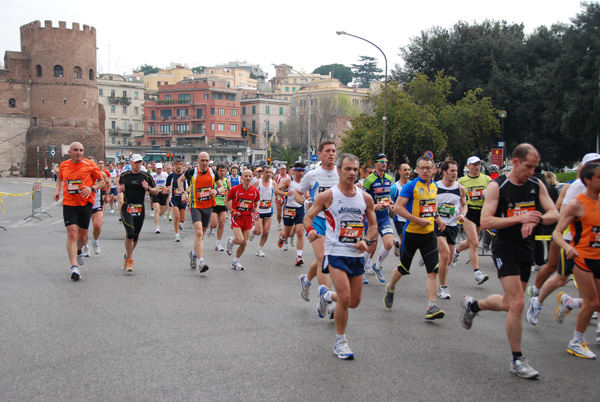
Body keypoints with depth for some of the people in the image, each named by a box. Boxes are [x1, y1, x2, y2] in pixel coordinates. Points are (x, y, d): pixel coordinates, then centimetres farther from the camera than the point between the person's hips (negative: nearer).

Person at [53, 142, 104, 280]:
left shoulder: (89, 165, -3)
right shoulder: (63, 165, 5)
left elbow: (102, 181, 5)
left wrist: (91, 188, -13)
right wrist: (58, 190, 7)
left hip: (85, 203, 0)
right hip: (69, 203, 1)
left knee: (82, 236, 8)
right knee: (72, 233, -14)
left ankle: (79, 251, 45)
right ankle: (74, 267, -16)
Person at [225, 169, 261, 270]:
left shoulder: (255, 191, 1)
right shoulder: (235, 189, -8)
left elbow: (256, 205, 15)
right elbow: (226, 201, 3)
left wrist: (255, 213, -5)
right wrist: (232, 211, -10)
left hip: (248, 218, 3)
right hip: (237, 217, -3)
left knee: (245, 242, 3)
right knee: (240, 240, -18)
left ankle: (236, 261, 23)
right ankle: (230, 241, 19)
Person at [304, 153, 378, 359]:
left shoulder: (365, 198, 4)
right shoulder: (328, 195, -7)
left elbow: (373, 225, 13)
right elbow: (308, 216, 1)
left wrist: (366, 241, -6)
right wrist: (310, 230, -21)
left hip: (357, 255, 5)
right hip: (336, 253, -5)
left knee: (354, 302, 11)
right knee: (345, 298, -17)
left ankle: (326, 294, 43)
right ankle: (340, 342, 2)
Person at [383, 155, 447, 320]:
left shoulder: (434, 186, 10)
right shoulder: (411, 186, -12)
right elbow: (398, 207, -18)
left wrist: (438, 219, 9)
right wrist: (418, 220, -22)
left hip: (429, 234, 5)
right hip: (412, 233, -5)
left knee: (433, 270, -8)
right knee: (403, 268, 11)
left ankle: (431, 307, -8)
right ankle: (390, 289, 41)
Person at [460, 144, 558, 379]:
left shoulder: (537, 185, 4)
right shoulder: (497, 187, -11)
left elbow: (554, 214, 0)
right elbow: (485, 222, -18)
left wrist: (536, 220, -22)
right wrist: (519, 218, -28)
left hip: (527, 250, 6)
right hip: (505, 250, -6)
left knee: (509, 303, 16)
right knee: (517, 304, -12)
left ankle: (472, 305, 44)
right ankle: (517, 361, 0)